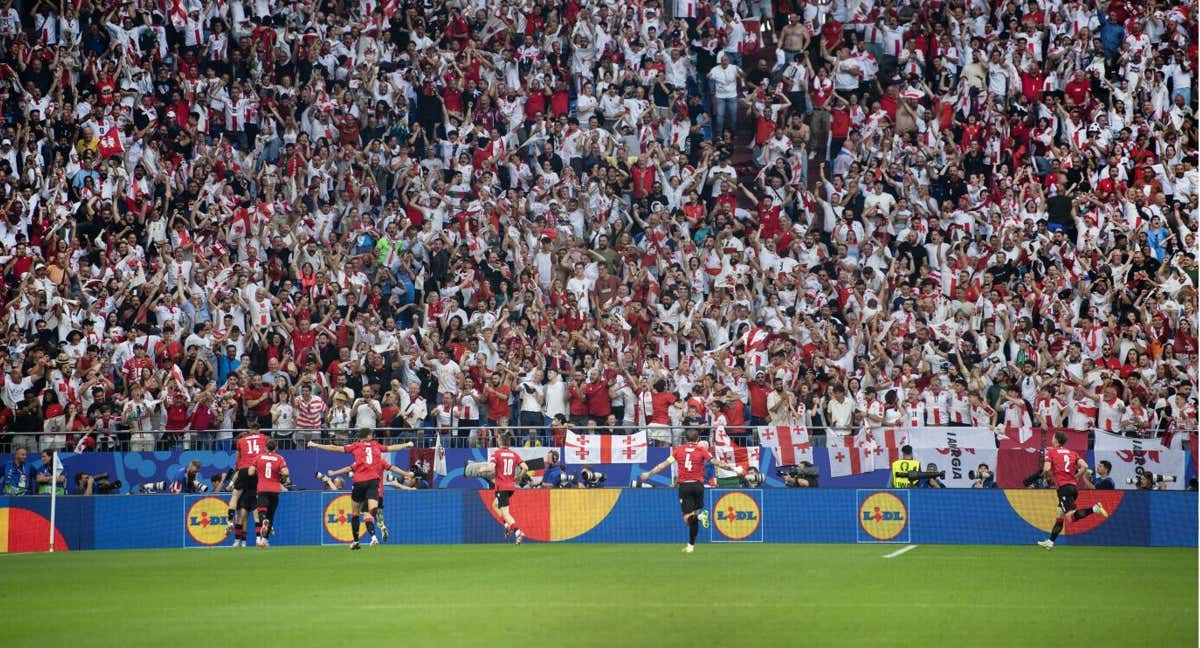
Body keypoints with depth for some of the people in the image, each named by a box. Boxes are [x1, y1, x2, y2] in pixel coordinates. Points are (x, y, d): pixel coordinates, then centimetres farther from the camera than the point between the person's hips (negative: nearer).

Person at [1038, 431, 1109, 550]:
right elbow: (1084, 466, 3)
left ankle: (1094, 509, -32)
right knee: (1060, 515, 16)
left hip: (1063, 487, -7)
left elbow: (1046, 469, -12)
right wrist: (1076, 478, 15)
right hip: (1074, 486, 7)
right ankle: (1050, 541, 18)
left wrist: (1048, 476, 10)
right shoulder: (1072, 453, 15)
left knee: (1071, 517, -16)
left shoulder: (1051, 452, 1)